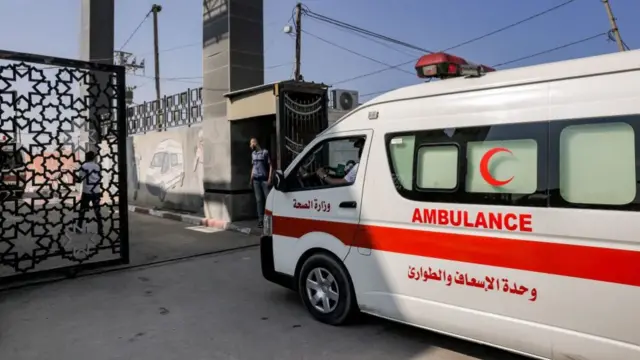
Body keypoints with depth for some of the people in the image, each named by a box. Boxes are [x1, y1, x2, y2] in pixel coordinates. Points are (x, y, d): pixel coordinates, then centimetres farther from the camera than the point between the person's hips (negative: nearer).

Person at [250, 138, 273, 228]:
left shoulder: (265, 152, -4)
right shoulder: (253, 154, 13)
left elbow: (270, 166, -5)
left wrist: (269, 178, -12)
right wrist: (251, 179, 15)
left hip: (264, 179, -5)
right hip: (256, 180, 5)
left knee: (268, 199, -6)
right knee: (259, 200, 5)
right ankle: (260, 220, 7)